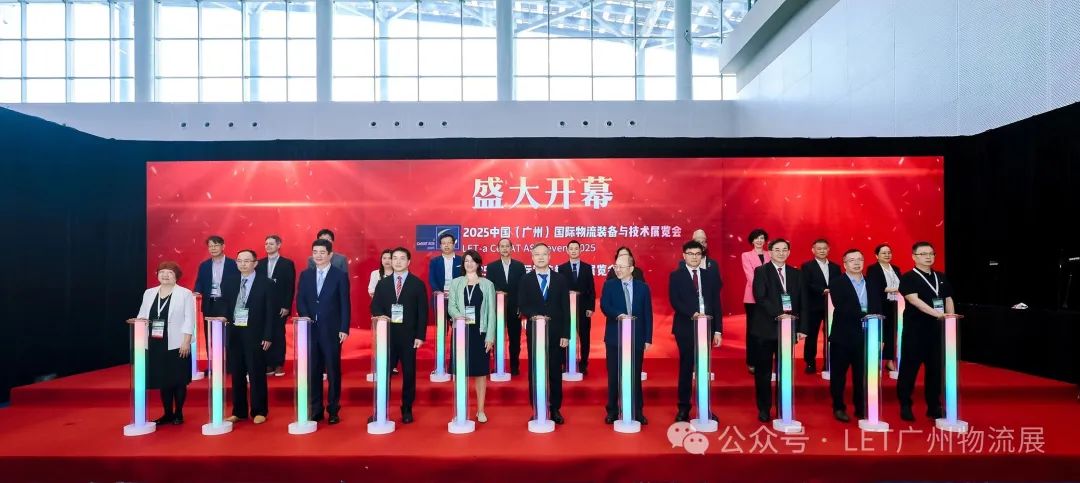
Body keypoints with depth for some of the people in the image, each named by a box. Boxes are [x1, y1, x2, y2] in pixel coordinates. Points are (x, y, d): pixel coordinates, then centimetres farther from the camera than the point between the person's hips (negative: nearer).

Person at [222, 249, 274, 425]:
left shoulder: (265, 284, -3)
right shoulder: (230, 284, 10)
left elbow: (271, 312, -6)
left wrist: (268, 337, -11)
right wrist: (224, 332, -3)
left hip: (255, 336, -4)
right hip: (234, 334, 4)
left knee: (257, 375, 2)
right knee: (237, 375, 11)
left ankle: (259, 412, 13)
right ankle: (239, 411, 23)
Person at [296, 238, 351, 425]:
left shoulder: (340, 276, -1)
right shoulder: (305, 275, 10)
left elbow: (345, 305, -4)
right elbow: (300, 300, 8)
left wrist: (344, 329, -10)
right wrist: (305, 317, -10)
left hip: (332, 330, -3)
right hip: (310, 329, 3)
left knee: (333, 371, 4)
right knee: (313, 371, 9)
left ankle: (333, 410, 14)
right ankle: (315, 409, 21)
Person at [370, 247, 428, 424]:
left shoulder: (417, 284, 1)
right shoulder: (382, 283, 10)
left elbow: (422, 312, -3)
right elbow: (374, 306, 8)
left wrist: (420, 335, -10)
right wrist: (381, 317, -15)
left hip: (409, 336, -2)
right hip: (387, 334, 2)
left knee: (409, 373, 6)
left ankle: (407, 410, 19)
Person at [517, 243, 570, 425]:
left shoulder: (560, 279, 4)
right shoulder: (526, 280, 5)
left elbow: (565, 309, 1)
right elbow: (522, 305, -3)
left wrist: (566, 334, -4)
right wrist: (534, 315, -22)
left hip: (555, 333, 0)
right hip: (534, 332, 0)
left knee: (555, 372, 7)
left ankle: (555, 409, 19)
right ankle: (536, 410, 17)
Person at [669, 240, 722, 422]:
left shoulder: (710, 276, 10)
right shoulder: (676, 276, 1)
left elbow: (716, 304, 7)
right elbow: (674, 301, -10)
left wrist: (718, 330, 2)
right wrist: (692, 314, -23)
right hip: (686, 327, -3)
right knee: (686, 368, 4)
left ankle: (705, 408, 19)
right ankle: (684, 408, 13)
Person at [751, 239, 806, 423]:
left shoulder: (795, 273, 11)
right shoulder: (761, 271, -2)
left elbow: (801, 301, 9)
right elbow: (760, 297, -14)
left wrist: (802, 327, 3)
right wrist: (778, 313, -24)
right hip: (767, 328, -3)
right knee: (764, 371, 4)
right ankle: (764, 409, 16)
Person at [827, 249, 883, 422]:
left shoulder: (872, 284, 11)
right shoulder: (837, 283, -4)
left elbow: (878, 311, 8)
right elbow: (841, 308, -17)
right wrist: (863, 315, -23)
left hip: (866, 336, 4)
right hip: (843, 337, -4)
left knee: (862, 376, 10)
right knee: (839, 375, 5)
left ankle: (861, 409, 22)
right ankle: (839, 408, 16)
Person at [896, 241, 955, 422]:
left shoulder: (941, 277, 13)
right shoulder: (908, 278, -6)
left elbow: (948, 300, 15)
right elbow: (914, 300, -18)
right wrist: (937, 313, -28)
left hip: (938, 329, 6)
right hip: (915, 330, -6)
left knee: (936, 369, 11)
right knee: (909, 368, 0)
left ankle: (934, 407, 23)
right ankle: (905, 407, 10)